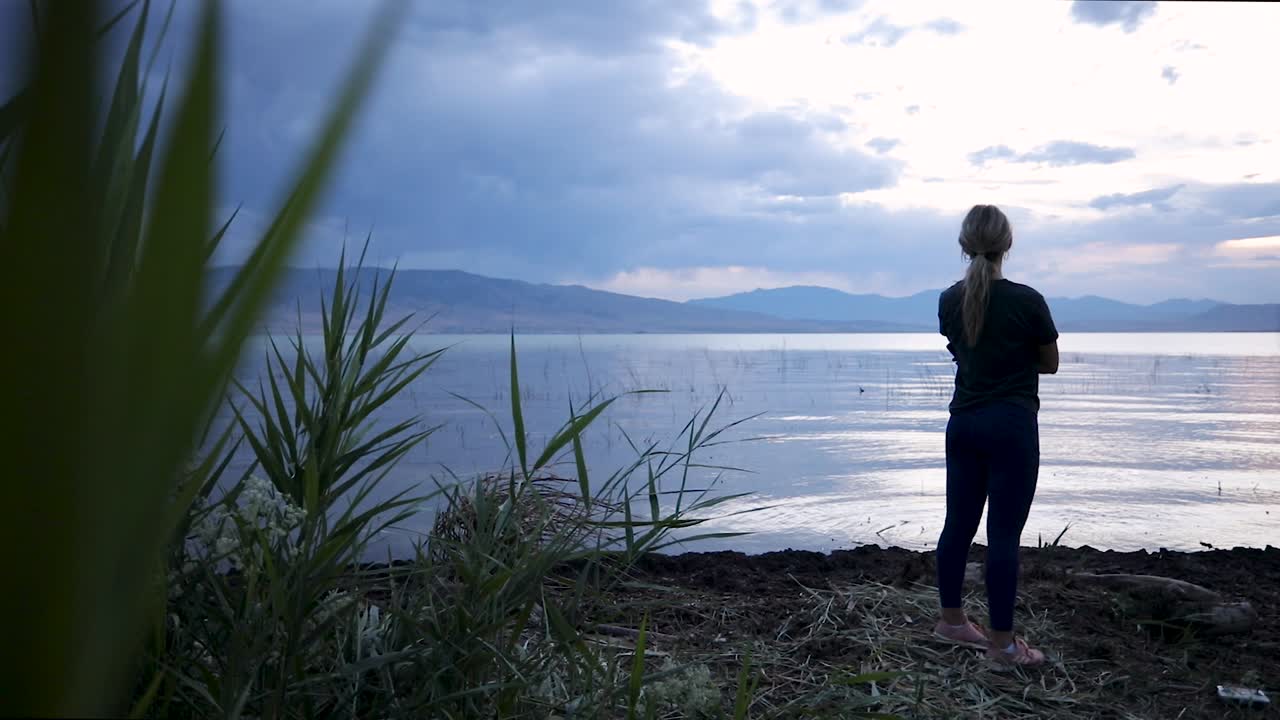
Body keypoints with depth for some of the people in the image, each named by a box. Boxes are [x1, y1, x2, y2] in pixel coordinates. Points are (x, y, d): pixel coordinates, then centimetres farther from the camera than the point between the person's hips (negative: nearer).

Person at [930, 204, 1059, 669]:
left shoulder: (949, 300, 1)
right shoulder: (1027, 301, -13)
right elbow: (1050, 364, 1)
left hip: (963, 424, 6)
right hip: (1011, 427, -5)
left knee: (959, 523, 14)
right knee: (1004, 533, -2)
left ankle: (951, 621, 26)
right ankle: (1003, 645, 4)